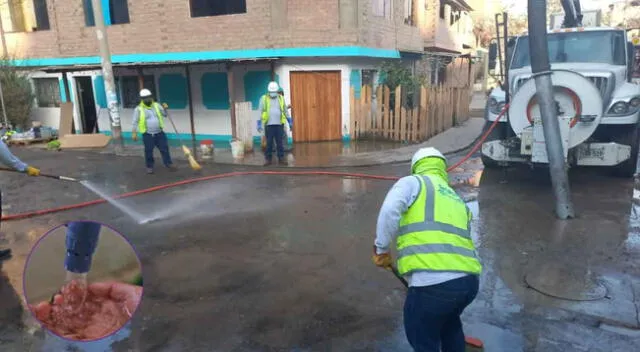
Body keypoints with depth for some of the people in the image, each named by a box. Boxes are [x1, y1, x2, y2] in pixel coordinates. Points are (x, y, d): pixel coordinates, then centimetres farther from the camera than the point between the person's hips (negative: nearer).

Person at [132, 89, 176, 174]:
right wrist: (134, 133, -5)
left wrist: (165, 109, -10)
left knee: (164, 148, 6)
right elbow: (135, 122, -2)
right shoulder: (139, 109, -5)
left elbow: (165, 114, 11)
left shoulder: (156, 105, 5)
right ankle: (149, 166, 21)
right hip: (147, 134, -3)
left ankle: (169, 163, 18)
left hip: (159, 133, 3)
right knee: (148, 151, 5)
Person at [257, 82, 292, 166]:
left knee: (280, 142, 3)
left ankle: (281, 158, 10)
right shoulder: (264, 99, 2)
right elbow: (260, 111, 2)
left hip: (279, 124, 2)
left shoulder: (281, 98, 8)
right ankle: (268, 158, 10)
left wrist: (290, 121, 10)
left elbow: (285, 111, 14)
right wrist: (259, 123, -4)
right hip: (268, 125, -1)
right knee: (269, 142, 2)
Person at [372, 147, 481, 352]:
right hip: (469, 280, 7)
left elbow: (390, 210, -11)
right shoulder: (458, 201, 29)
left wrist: (381, 249, 0)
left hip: (433, 282, -7)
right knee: (449, 323, 36)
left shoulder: (413, 182, 9)